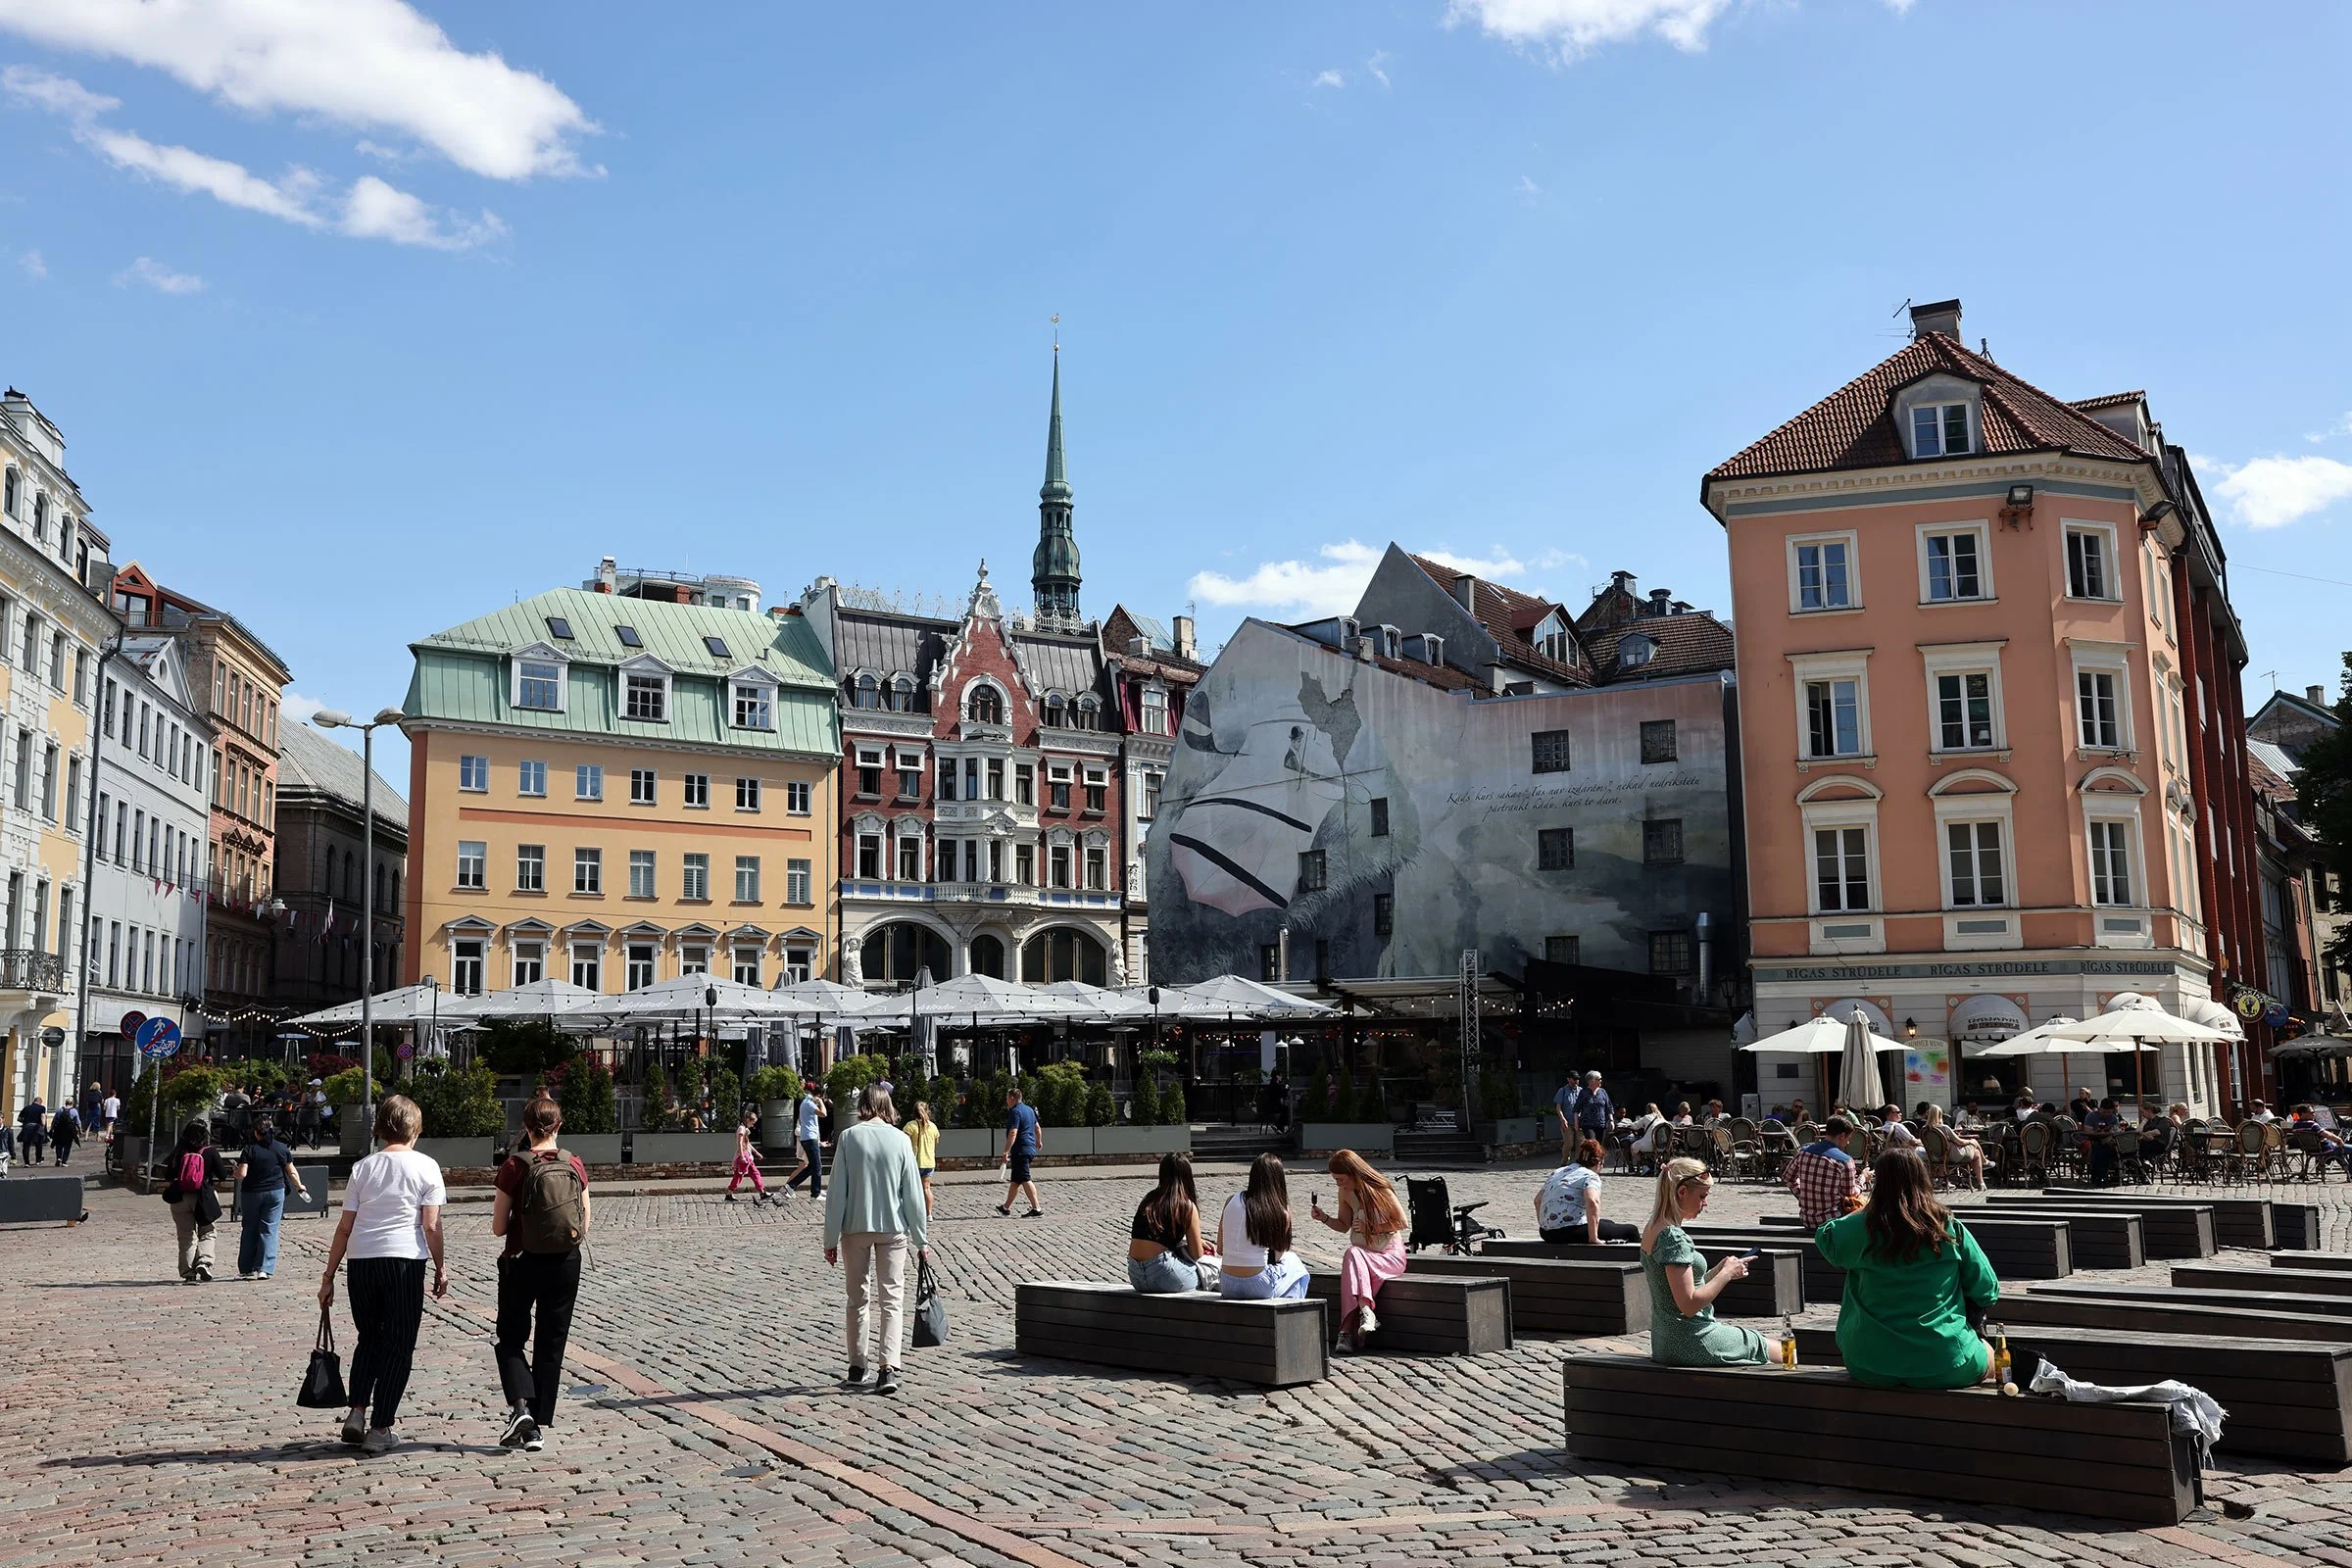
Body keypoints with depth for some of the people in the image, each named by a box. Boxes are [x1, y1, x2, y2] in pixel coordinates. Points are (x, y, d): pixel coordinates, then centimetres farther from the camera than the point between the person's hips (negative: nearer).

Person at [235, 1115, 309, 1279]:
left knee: (249, 1230, 12)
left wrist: (235, 1171, 8)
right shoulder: (282, 1149, 0)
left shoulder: (250, 1149, -9)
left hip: (251, 1193, -1)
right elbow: (292, 1172, 6)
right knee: (269, 1230, 3)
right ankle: (264, 1269, -6)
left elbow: (242, 1174, -15)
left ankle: (246, 1269, 18)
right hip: (276, 1192, 1)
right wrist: (300, 1187, 22)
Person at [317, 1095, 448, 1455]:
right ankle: (382, 1430, 7)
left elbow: (344, 1228, 7)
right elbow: (431, 1226, -4)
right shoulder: (425, 1166, -1)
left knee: (369, 1338, 22)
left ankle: (357, 1413, 11)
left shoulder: (362, 1168, 8)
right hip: (404, 1260, -3)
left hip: (361, 1261, 3)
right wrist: (440, 1268, 7)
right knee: (398, 1346, 7)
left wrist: (328, 1276, 13)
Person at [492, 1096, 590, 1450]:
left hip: (522, 1262, -2)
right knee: (552, 1344, 11)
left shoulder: (516, 1166, -12)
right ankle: (539, 1427, 12)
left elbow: (498, 1228, -8)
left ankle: (520, 1406, -7)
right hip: (566, 1263, 3)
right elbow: (584, 1227, 1)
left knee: (511, 1338, 14)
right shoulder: (574, 1165, -3)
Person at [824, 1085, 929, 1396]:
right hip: (893, 1228, 0)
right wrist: (922, 1239, 6)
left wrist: (831, 1239, 2)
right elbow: (913, 1193, -1)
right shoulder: (900, 1140, -4)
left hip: (855, 1228, 0)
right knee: (892, 1298, 2)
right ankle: (888, 1367, -11)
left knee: (858, 1297, 14)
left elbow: (837, 1192, -5)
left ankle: (857, 1367, 21)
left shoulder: (848, 1138, -5)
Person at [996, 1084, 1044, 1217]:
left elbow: (1013, 1133, -23)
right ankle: (1006, 1207, 28)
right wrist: (1039, 1142, 45)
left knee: (1025, 1180, -10)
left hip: (1020, 1151, -10)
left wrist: (1006, 1152, -23)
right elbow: (1038, 1128, 28)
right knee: (1014, 1180, 18)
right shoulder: (1029, 1109, 15)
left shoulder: (1015, 1112, -14)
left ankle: (1036, 1209, -14)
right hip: (1030, 1149, 10)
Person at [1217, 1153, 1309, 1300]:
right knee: (1293, 1261, 28)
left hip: (1227, 1287, 3)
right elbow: (1277, 1257, 5)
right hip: (1258, 1287, -3)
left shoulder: (1231, 1201, 1)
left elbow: (1220, 1249, 7)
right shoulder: (1280, 1213, -9)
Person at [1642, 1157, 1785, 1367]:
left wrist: (1718, 1270, 6)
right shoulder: (1673, 1237, -21)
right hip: (1690, 1344, -10)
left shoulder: (1651, 1230, 9)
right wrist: (1726, 1274, -13)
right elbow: (1689, 1305, -23)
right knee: (1782, 1351, 5)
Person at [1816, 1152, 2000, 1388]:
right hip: (1945, 1367, 0)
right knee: (1988, 1352, 32)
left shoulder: (1862, 1228, -10)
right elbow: (1987, 1293, 0)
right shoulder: (1952, 1230, -9)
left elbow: (1824, 1237, 11)